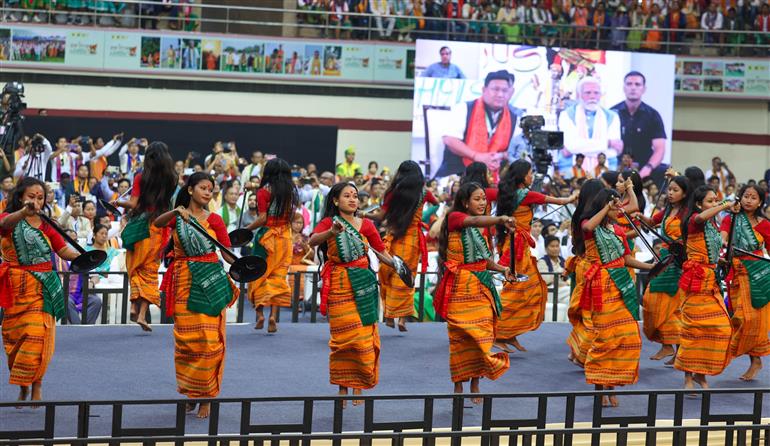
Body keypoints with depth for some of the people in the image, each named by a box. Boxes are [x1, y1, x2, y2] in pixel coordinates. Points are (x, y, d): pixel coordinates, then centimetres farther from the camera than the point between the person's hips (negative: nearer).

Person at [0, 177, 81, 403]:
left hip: (43, 288, 2)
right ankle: (22, 389, 13)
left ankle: (36, 388, -4)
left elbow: (64, 250, 3)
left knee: (38, 336, -9)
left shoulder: (46, 225, 11)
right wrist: (24, 211, -47)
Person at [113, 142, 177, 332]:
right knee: (150, 270, 6)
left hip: (139, 225, -1)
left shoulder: (141, 178, -5)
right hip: (158, 228, 1)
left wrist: (118, 202, 10)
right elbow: (168, 202, 4)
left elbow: (133, 203, -8)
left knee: (135, 267, 14)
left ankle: (135, 306, 0)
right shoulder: (171, 179, 0)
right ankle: (142, 313, -3)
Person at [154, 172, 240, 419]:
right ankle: (188, 392, 18)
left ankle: (206, 397, 0)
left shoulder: (214, 220, 6)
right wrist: (176, 211, -30)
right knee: (185, 339, 4)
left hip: (210, 282, -1)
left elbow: (227, 252, 1)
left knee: (209, 340, -5)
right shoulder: (177, 217, 8)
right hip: (184, 283, 1)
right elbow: (157, 223, -13)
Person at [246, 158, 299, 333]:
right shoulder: (292, 192, 6)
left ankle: (260, 313, -1)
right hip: (285, 237, 4)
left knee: (259, 274, 7)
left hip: (267, 235, -4)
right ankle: (273, 316, -3)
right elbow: (292, 214, 5)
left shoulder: (264, 191, -7)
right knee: (278, 276, 6)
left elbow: (262, 218, -12)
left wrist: (245, 230, -4)